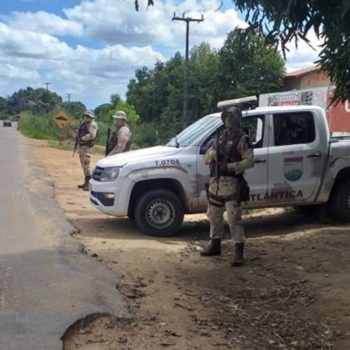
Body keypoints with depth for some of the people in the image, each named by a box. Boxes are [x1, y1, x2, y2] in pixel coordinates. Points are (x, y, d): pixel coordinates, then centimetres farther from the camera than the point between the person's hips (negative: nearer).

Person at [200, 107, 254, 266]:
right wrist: (212, 154, -8)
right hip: (215, 182, 7)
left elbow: (249, 161, -12)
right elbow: (206, 158, 16)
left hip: (231, 183, -7)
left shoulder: (242, 139, -3)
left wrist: (230, 167, -22)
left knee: (234, 218, -8)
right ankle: (215, 245, 29)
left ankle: (239, 251, -3)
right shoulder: (220, 137, 16)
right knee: (214, 215, 15)